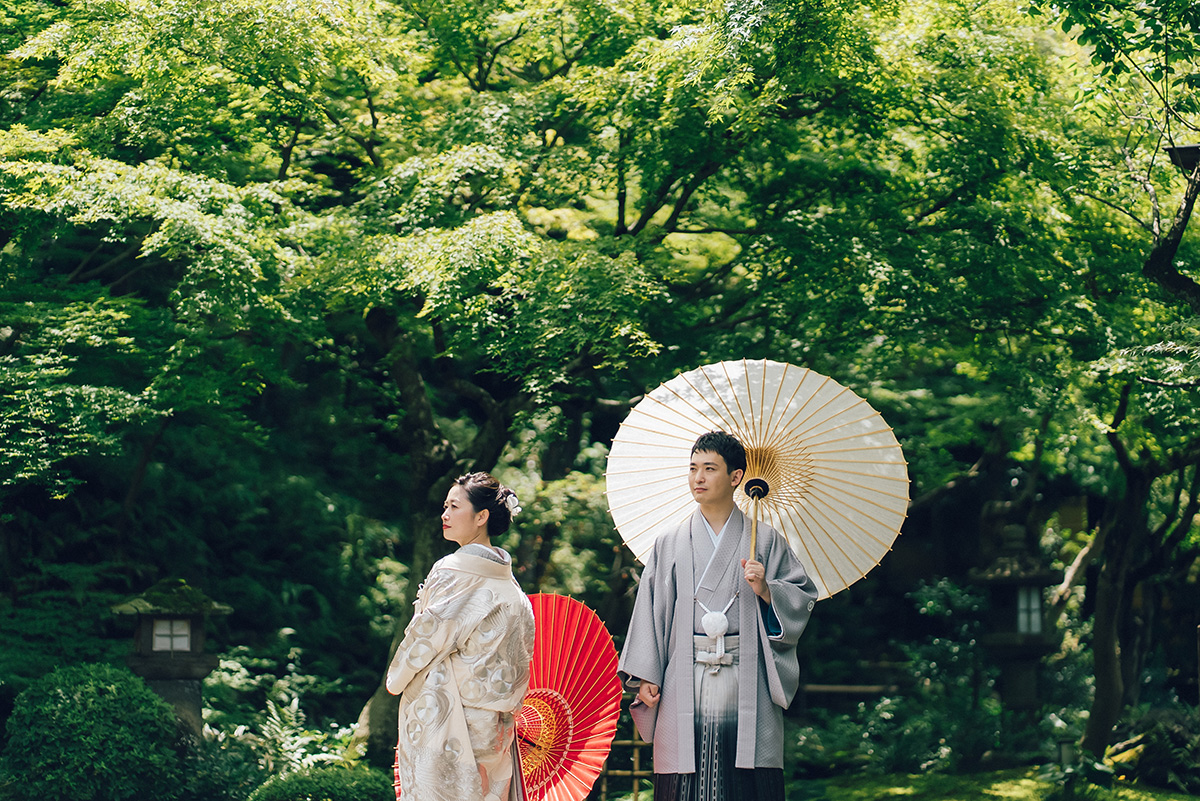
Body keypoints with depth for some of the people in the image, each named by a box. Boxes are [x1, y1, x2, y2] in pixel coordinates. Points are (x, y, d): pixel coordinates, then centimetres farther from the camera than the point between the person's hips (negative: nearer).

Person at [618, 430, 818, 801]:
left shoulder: (765, 540, 9)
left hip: (746, 686, -1)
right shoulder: (669, 544, 12)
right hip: (685, 686, 1)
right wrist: (645, 676, 0)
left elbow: (803, 599, 8)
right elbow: (649, 611, 8)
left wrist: (766, 590, -11)